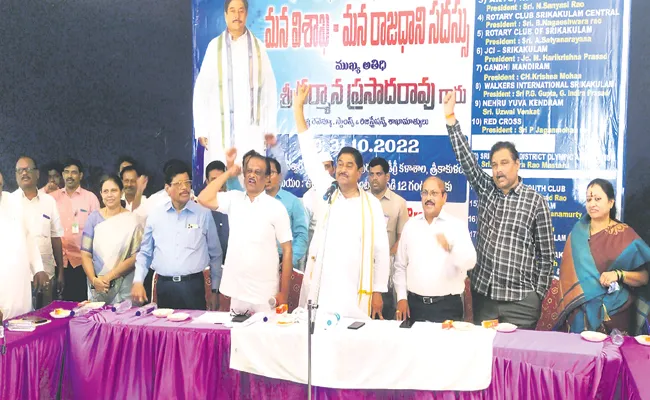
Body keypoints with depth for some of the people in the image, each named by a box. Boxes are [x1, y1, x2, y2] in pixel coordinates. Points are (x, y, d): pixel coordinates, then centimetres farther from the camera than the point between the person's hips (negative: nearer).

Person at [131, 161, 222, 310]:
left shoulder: (203, 214, 1)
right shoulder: (155, 214, 6)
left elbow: (215, 255, 6)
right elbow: (145, 252, 13)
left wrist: (215, 290, 7)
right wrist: (138, 281, 0)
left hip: (193, 286, -1)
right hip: (164, 287, 2)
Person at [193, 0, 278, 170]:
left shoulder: (258, 46, 5)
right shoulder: (215, 46, 3)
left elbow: (269, 89, 5)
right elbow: (201, 89, 3)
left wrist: (270, 128, 2)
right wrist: (201, 129, -1)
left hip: (251, 127, 0)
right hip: (220, 127, 0)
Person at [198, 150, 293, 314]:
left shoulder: (276, 207, -4)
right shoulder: (234, 199, 6)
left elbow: (287, 250, -3)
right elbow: (204, 199, -9)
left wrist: (284, 293, -6)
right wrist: (228, 172, -1)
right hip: (237, 290, 3)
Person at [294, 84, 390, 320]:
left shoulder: (372, 205, 2)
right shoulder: (326, 193, 7)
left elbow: (381, 250, 3)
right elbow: (309, 153, 6)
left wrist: (378, 292, -1)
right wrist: (298, 107, 4)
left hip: (356, 294, -2)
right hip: (321, 290, 2)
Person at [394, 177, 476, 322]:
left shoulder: (457, 225, -3)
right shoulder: (410, 225, 7)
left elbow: (469, 262, -14)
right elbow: (400, 266, 11)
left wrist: (452, 246, -33)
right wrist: (401, 298, 4)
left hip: (447, 306, -3)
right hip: (414, 304, 3)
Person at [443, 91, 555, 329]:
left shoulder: (536, 201, -3)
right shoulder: (486, 190, 7)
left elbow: (546, 254, 0)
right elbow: (465, 158, -3)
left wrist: (538, 296, -4)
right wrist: (450, 117, -11)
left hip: (520, 300, -3)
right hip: (483, 294, 4)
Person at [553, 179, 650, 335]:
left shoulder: (624, 234, -4)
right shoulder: (578, 232, 5)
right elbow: (567, 273, 11)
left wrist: (618, 274, -22)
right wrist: (566, 307, 5)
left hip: (613, 314, -2)